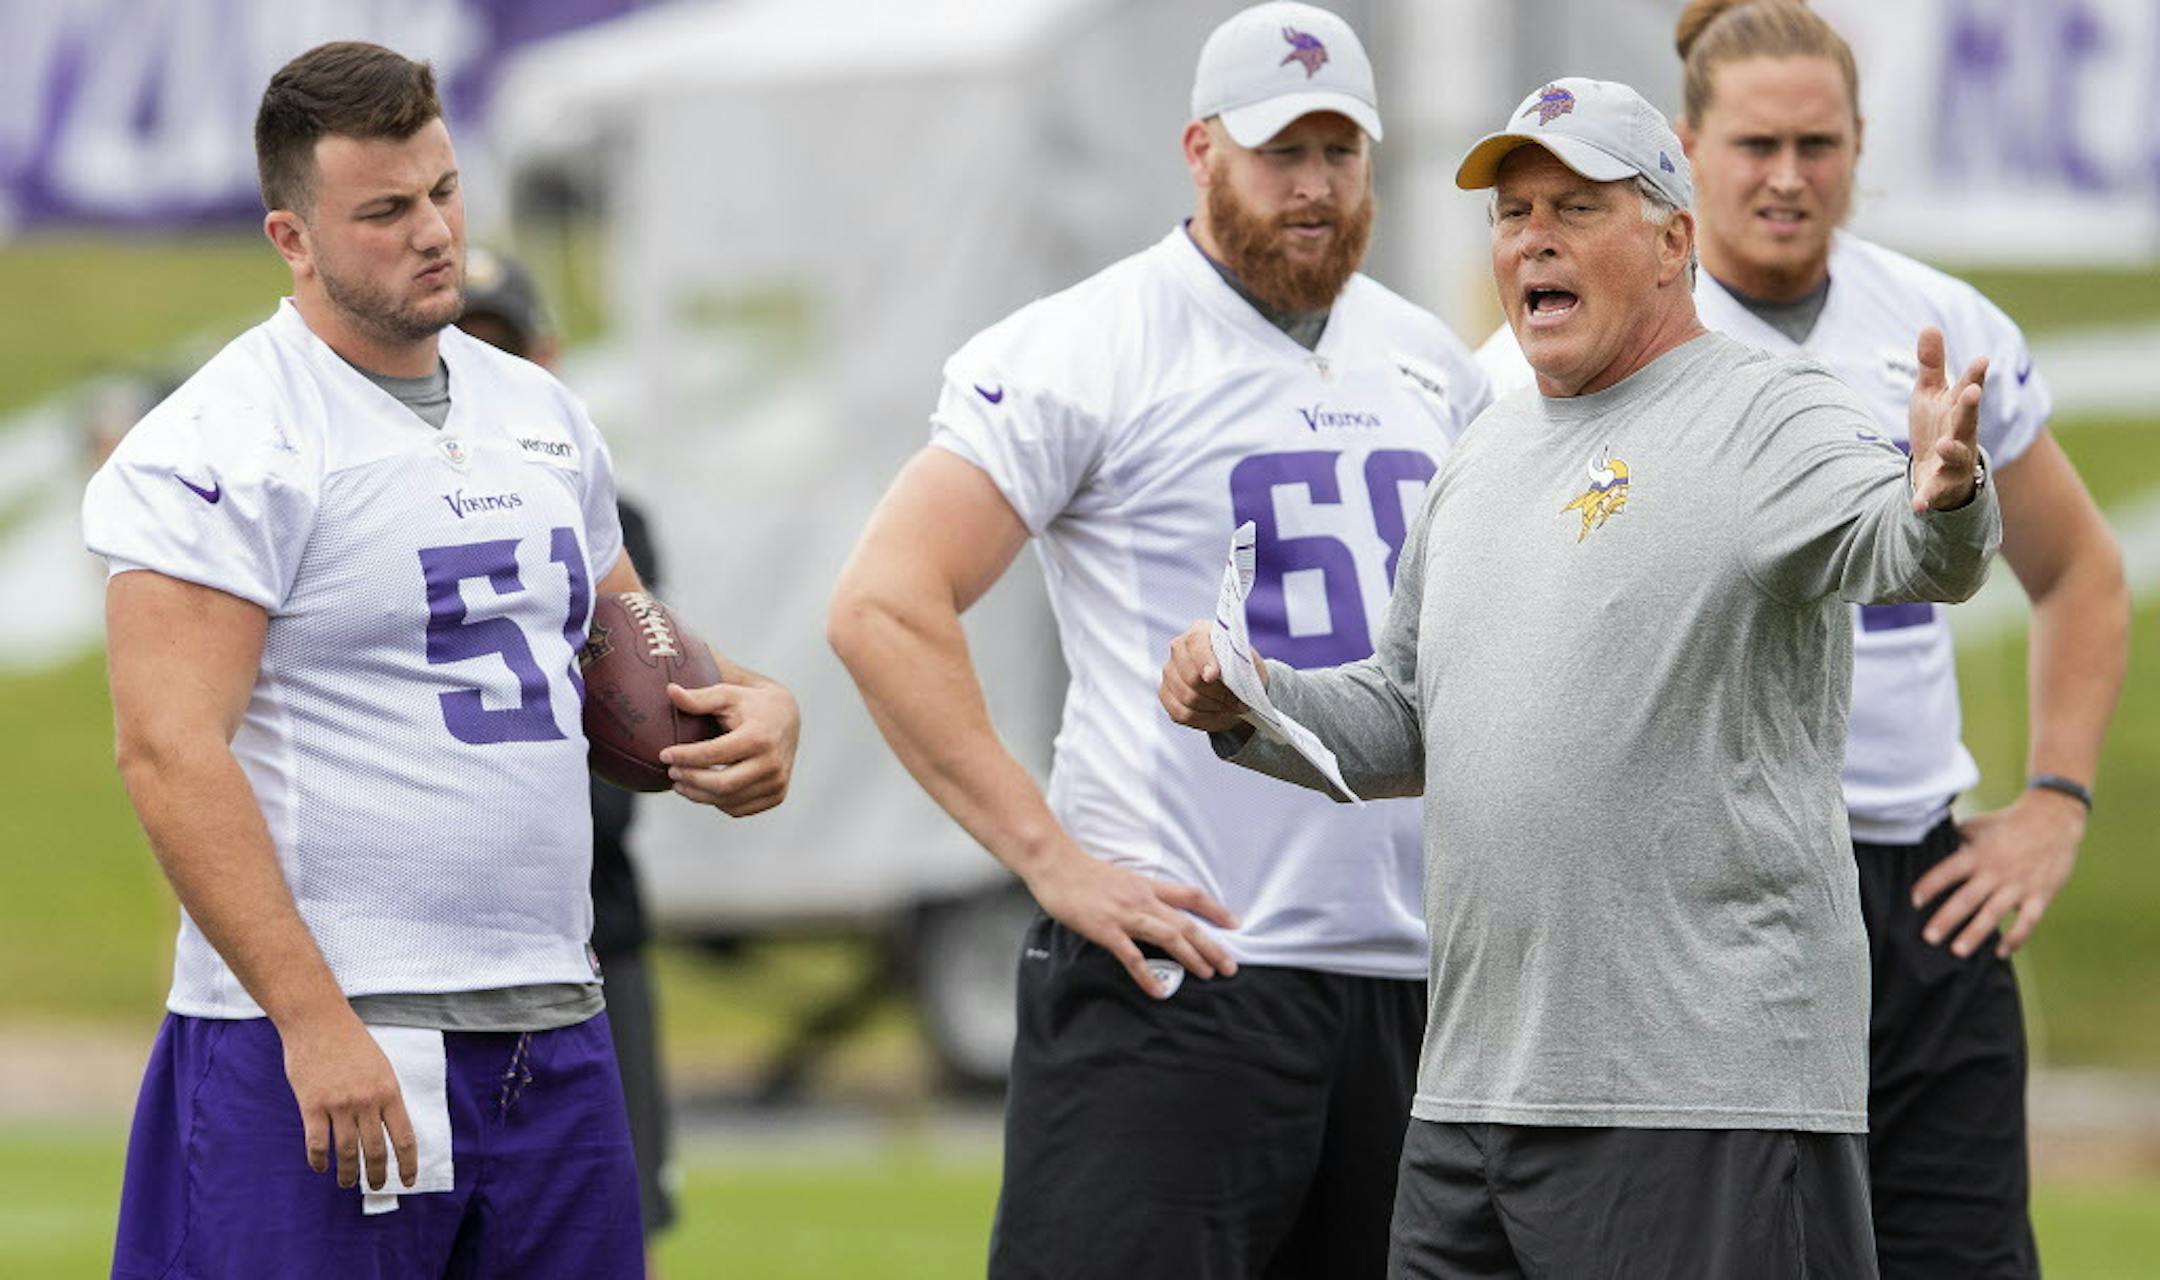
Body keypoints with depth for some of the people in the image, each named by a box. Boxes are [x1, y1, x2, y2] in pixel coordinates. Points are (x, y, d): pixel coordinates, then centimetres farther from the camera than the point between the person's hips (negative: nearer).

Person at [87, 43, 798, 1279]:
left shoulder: (539, 414, 15)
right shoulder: (227, 445, -9)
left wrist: (750, 704, 6)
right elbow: (169, 749, -17)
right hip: (330, 1048, -7)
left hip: (551, 1037, 7)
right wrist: (312, 1022, -23)